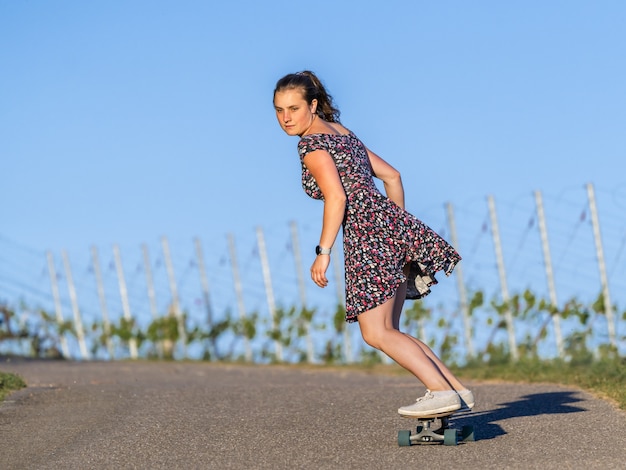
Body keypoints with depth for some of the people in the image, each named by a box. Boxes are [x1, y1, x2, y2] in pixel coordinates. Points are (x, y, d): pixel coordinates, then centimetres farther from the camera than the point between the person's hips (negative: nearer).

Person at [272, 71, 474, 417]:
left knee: (376, 333, -10)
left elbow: (337, 197, -16)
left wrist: (323, 252, -13)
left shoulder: (312, 144, -4)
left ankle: (442, 391, -18)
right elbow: (391, 175, 24)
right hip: (391, 224, 9)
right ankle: (456, 390, 8)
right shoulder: (341, 132, 23)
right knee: (387, 330, 12)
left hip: (369, 233, -9)